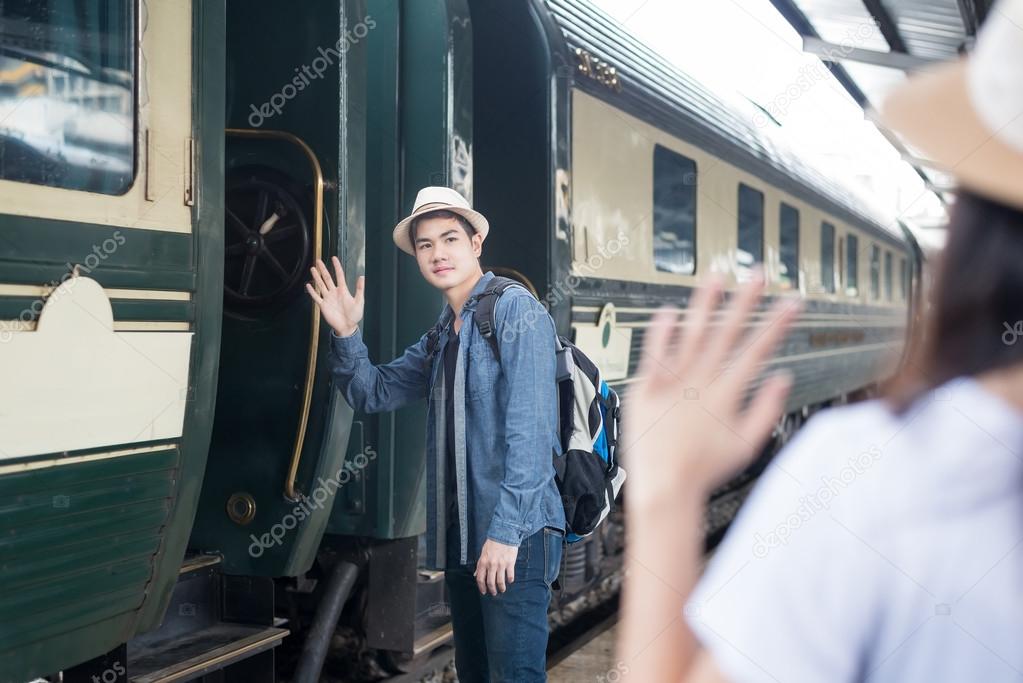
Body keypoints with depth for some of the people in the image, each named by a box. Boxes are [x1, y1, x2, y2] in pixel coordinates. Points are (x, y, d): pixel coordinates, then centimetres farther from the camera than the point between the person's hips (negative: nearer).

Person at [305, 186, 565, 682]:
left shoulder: (514, 310, -7)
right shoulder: (440, 336, 18)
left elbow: (529, 424, -16)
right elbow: (372, 394, 17)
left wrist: (506, 530, -21)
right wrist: (345, 335, -1)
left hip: (515, 535, -8)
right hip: (461, 538, 8)